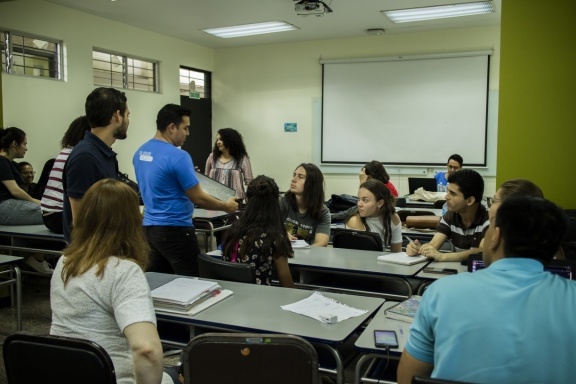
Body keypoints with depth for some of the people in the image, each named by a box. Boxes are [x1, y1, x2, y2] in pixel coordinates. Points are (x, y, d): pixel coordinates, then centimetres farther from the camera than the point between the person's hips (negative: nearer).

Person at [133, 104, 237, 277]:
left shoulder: (140, 152, 7)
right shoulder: (178, 156, -19)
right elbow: (198, 198, -15)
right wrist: (226, 206, 0)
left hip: (150, 227, 9)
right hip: (174, 230, -9)